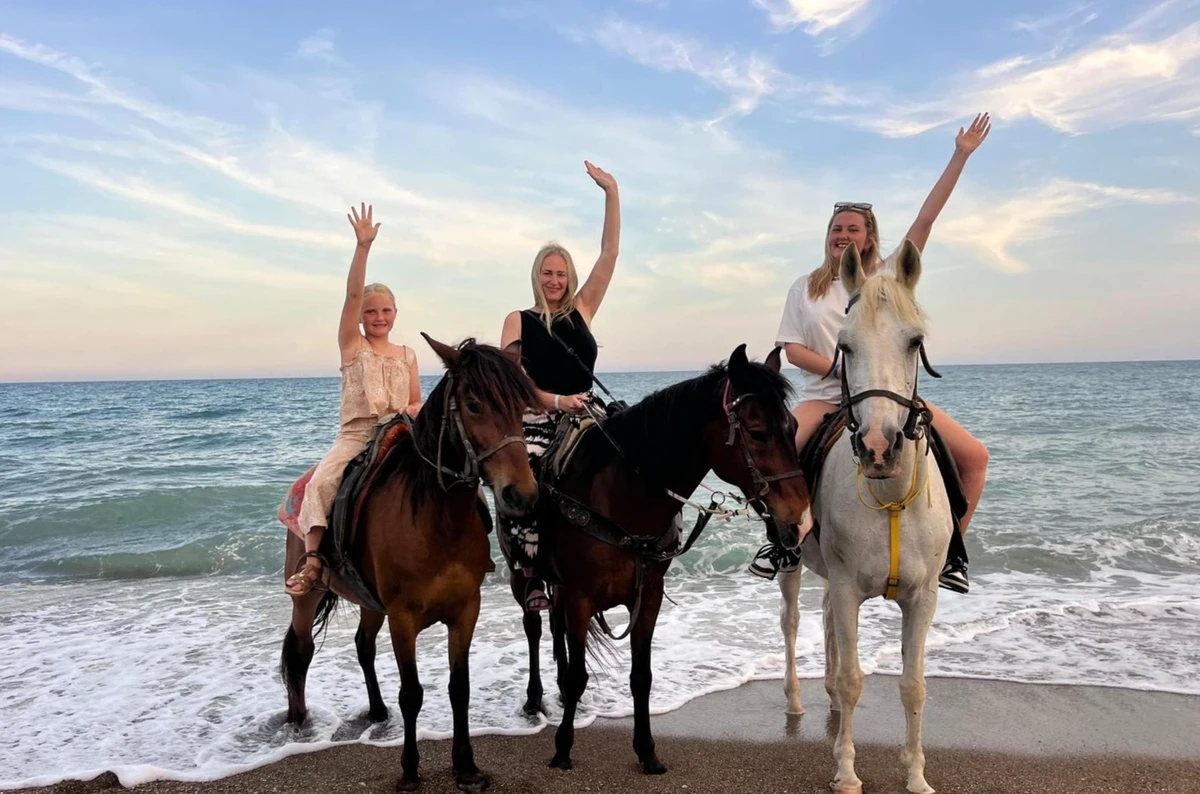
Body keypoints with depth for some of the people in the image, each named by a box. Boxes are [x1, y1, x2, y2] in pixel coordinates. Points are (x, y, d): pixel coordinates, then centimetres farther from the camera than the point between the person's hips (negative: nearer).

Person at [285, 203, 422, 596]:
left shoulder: (407, 355, 16)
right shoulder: (351, 345, 7)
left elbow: (417, 402, 18)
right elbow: (352, 294, -6)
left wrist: (414, 412, -8)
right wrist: (363, 246, -16)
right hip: (356, 434, -2)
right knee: (322, 481, -28)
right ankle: (312, 558, -27)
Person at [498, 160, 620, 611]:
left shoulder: (582, 310, 15)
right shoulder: (519, 320, 11)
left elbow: (609, 253, 9)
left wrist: (611, 191, 6)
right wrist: (556, 400, -16)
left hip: (583, 414, 3)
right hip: (536, 419, -2)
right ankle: (532, 575, -11)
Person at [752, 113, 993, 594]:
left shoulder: (889, 275, 8)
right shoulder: (805, 288, 10)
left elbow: (926, 219, 3)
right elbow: (790, 348, 2)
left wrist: (960, 156, 0)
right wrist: (839, 368, -13)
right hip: (825, 396, -1)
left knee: (974, 455, -12)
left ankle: (951, 548, 7)